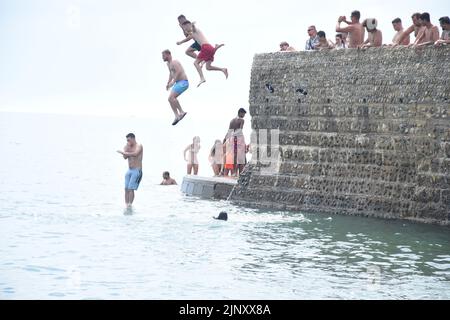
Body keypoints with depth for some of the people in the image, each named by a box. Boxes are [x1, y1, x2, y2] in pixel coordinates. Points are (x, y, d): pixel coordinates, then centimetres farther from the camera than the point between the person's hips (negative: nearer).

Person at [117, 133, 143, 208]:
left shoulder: (139, 146, -6)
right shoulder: (128, 147, 13)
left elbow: (135, 154, -25)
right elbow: (125, 157, 0)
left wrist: (123, 152, -20)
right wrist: (126, 148, -12)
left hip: (137, 171, -7)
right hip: (129, 170, 7)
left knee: (131, 189, -15)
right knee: (126, 189, 1)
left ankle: (130, 205, -16)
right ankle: (126, 205, 2)